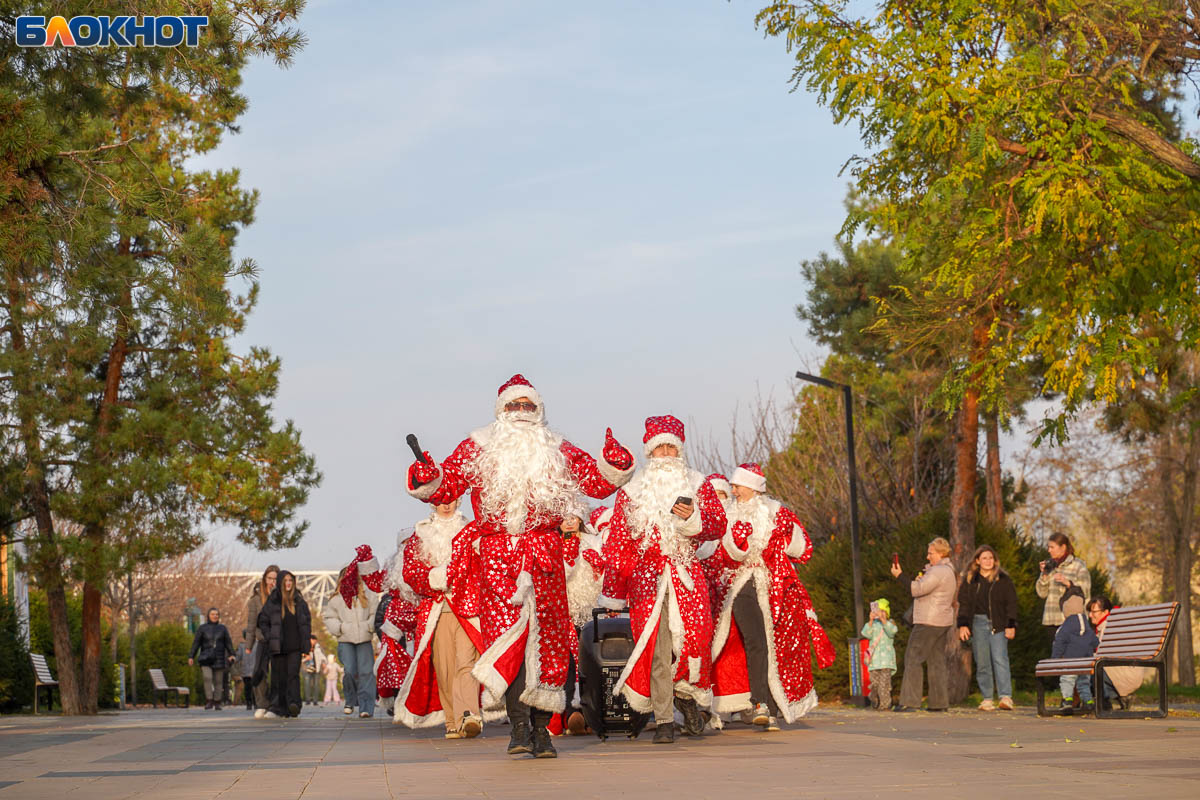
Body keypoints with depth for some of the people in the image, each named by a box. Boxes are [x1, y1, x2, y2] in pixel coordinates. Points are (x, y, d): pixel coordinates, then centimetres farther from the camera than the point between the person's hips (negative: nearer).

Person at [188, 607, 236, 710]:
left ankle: (217, 703, 6)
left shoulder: (223, 628, 10)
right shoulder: (202, 628, 5)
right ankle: (209, 701, -18)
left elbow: (228, 643, 7)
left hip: (219, 659, 2)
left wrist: (232, 655, -7)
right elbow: (196, 643, 2)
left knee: (218, 681, 0)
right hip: (206, 659, -2)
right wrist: (191, 656, -7)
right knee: (207, 678, -19)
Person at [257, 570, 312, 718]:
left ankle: (293, 704, -19)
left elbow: (307, 621, 14)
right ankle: (277, 708, 4)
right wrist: (269, 638, -4)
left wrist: (305, 641, 5)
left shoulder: (299, 601, 10)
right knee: (278, 676, 1)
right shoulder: (272, 601, 4)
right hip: (278, 647, 0)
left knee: (293, 674, -11)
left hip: (295, 646, 1)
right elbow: (262, 621, 6)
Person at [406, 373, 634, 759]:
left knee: (547, 639, 0)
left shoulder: (558, 451, 16)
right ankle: (518, 723, -17)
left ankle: (541, 727, 9)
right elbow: (446, 486, 9)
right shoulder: (476, 449, 13)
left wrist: (614, 464, -7)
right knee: (508, 632, -16)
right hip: (497, 554, -2)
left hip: (544, 555, 2)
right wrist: (427, 478, -11)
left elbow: (597, 483, 12)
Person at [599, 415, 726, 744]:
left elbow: (718, 525, 4)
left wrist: (693, 519, -18)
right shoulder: (630, 492, 10)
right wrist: (612, 592, 7)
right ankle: (663, 720, -4)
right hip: (646, 575, -1)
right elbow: (618, 543, 11)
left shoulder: (698, 486, 12)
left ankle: (687, 692, 17)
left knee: (694, 638, -13)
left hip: (687, 575, 1)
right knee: (655, 645, -9)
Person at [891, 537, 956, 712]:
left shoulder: (938, 571, -15)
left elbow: (917, 590, -21)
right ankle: (939, 702, 8)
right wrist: (921, 578, 9)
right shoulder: (949, 571, 19)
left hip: (928, 623, -10)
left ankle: (909, 701, -11)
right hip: (943, 623, 10)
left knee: (913, 659, -7)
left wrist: (900, 576, -11)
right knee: (937, 661, 10)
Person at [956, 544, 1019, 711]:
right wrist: (962, 625, 1)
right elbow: (964, 603, 11)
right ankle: (987, 699, 6)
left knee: (1000, 659, -14)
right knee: (982, 663, 2)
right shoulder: (970, 580, 12)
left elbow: (1011, 603, 4)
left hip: (998, 624, -2)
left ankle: (1006, 697, -18)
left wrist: (1011, 625, -4)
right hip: (978, 624, 3)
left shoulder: (1003, 580, 7)